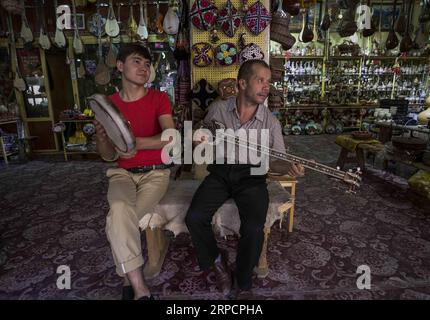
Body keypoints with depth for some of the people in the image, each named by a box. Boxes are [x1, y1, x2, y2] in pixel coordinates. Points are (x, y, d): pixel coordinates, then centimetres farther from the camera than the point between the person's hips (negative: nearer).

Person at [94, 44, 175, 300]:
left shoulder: (159, 99, -1)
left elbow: (170, 138, -18)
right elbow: (109, 156, 5)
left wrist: (135, 142, -34)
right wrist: (101, 138, -18)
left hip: (155, 172, -1)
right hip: (123, 173, 2)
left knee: (119, 220, -22)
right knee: (120, 209, -30)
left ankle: (129, 277, 8)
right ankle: (140, 288, -19)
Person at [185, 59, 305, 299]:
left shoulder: (271, 122, -1)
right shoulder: (218, 108, 2)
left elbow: (276, 160, -1)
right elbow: (204, 137, 15)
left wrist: (288, 167, -24)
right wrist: (201, 141, -9)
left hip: (251, 177, -1)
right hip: (219, 173, 2)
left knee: (254, 228, -24)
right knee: (194, 218, -19)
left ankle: (243, 285, 4)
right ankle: (217, 260, 13)